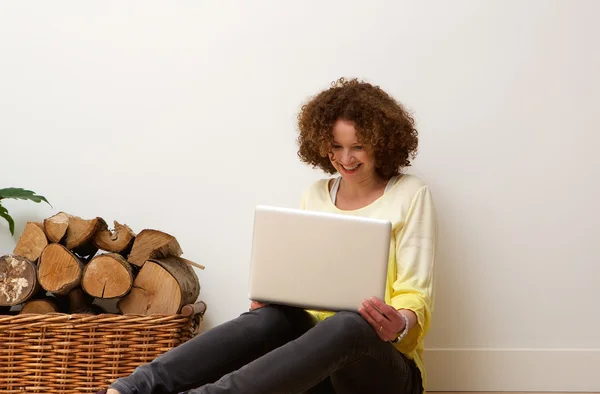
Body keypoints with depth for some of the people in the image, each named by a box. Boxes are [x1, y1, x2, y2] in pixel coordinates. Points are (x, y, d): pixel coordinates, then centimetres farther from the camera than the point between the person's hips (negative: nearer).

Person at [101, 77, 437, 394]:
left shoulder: (411, 196, -1)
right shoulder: (316, 195, 13)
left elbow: (417, 296, -6)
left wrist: (400, 325, -29)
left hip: (389, 364, -3)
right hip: (318, 346, 4)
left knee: (348, 325, -39)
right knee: (275, 314, -31)